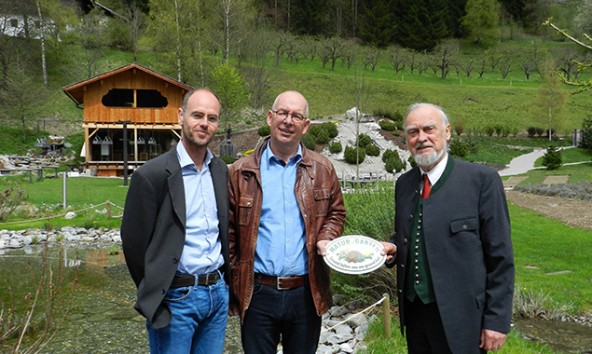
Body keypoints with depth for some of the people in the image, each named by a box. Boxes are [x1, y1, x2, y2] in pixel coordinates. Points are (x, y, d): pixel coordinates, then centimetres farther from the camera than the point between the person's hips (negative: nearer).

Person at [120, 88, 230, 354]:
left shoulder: (221, 170, 5)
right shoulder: (152, 174, -13)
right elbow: (134, 242, -8)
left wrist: (224, 283, 13)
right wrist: (154, 296, 1)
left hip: (218, 293, 5)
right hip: (175, 299, -5)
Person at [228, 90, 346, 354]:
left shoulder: (322, 170, 4)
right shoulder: (240, 173, -1)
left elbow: (336, 212, 13)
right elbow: (229, 230, 1)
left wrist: (326, 239, -7)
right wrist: (234, 282, -1)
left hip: (306, 293, 2)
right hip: (257, 293, -1)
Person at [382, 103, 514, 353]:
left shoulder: (482, 180, -11)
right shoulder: (404, 183, 5)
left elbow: (500, 257, -10)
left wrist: (497, 320, -10)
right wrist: (393, 249, -4)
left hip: (459, 317, -5)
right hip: (413, 311, 5)